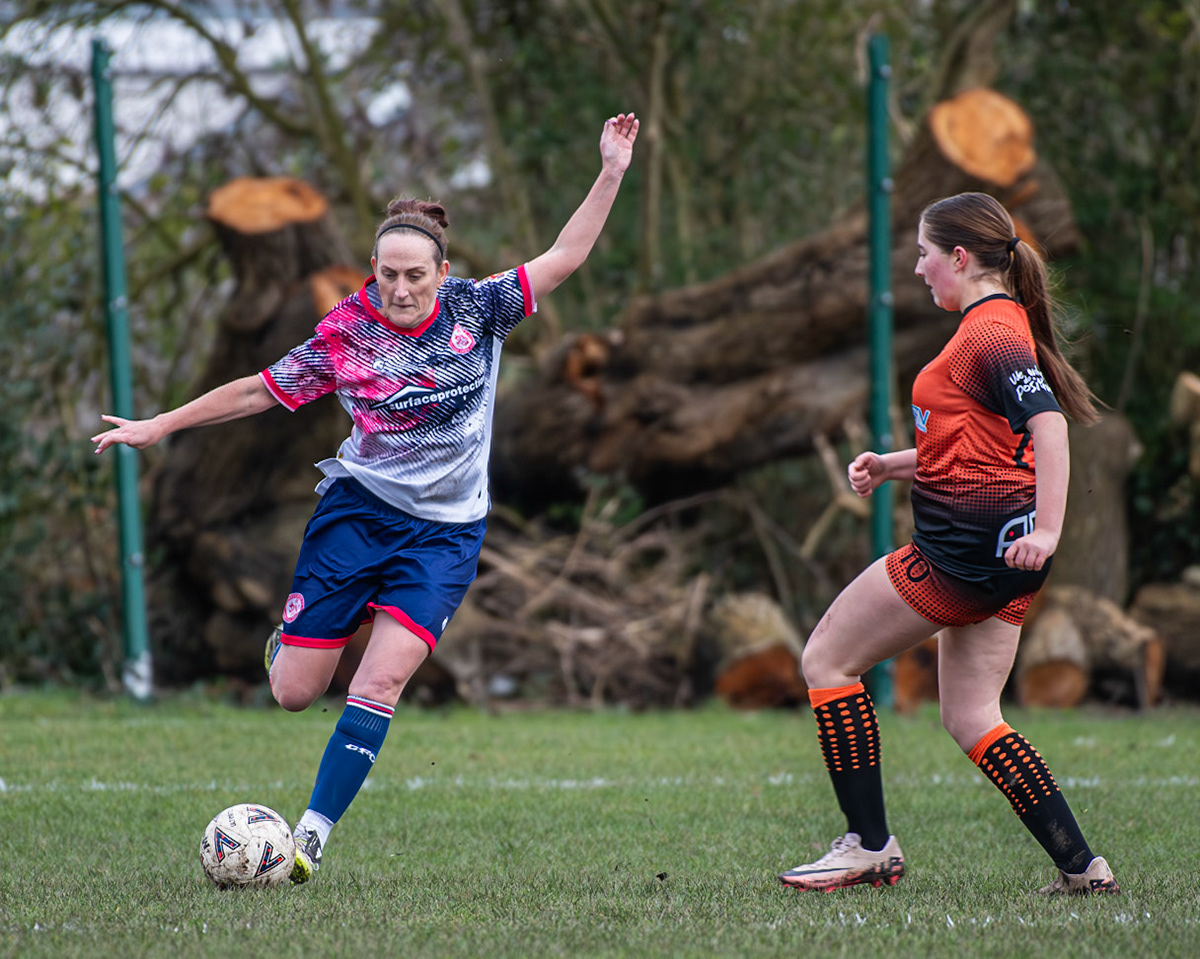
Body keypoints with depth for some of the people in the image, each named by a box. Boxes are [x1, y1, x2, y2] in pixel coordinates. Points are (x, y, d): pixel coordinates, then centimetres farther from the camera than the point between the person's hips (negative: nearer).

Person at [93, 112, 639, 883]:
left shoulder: (476, 310, -4)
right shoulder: (345, 336, -6)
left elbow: (563, 258, 0)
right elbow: (260, 391, 5)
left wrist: (611, 176, -8)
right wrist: (160, 425, 7)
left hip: (447, 530, 0)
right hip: (359, 508, 0)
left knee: (380, 683, -17)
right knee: (293, 693, 0)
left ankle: (312, 838, -14)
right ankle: (294, 636, 38)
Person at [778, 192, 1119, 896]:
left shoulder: (990, 331, -13)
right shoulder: (997, 324, 18)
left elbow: (1048, 421, -27)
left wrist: (1048, 529, -35)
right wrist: (894, 465, 18)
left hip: (967, 543, -10)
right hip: (999, 553, 10)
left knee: (826, 660, 1)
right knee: (971, 719, 10)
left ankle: (869, 845, 1)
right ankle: (1081, 867, 2)